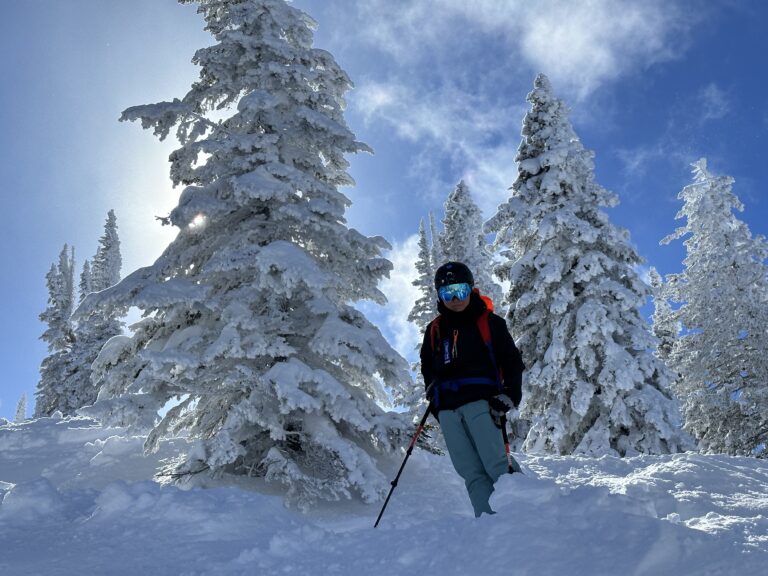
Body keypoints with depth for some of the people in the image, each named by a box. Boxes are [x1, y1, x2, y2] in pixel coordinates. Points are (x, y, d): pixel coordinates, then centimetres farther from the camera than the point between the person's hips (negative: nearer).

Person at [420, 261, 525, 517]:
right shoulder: (434, 330, 19)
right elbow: (427, 367, 32)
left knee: (494, 464, -15)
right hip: (447, 408, 4)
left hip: (480, 400, -4)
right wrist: (433, 391, 16)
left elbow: (513, 362, 6)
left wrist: (508, 396, -5)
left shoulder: (489, 322, 7)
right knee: (471, 473, -3)